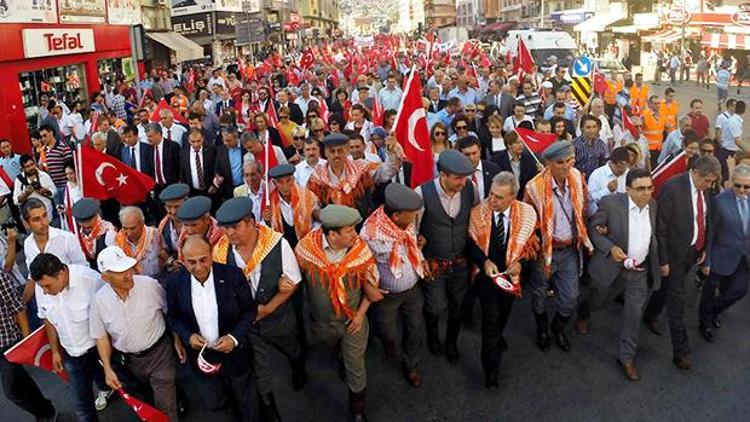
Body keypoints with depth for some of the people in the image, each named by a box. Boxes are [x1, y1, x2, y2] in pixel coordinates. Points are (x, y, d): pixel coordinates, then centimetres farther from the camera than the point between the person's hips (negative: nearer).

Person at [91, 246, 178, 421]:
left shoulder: (149, 284, -21)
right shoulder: (99, 300, -15)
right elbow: (101, 336, -1)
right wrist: (108, 369, -2)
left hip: (159, 352, -3)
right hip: (128, 360, 3)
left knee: (165, 406, 2)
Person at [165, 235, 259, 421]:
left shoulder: (233, 275, -22)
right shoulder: (175, 282, -15)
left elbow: (250, 309, -10)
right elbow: (172, 316, 0)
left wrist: (235, 337, -23)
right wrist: (187, 336, -17)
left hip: (234, 351, -1)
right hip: (201, 354, 2)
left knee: (246, 401, 19)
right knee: (213, 403, 19)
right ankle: (225, 385, 50)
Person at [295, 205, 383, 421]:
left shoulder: (360, 247, -23)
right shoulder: (306, 247, -26)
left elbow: (372, 281, -8)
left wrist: (361, 313, -12)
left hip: (353, 320, -1)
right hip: (322, 322, 1)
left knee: (355, 367, 12)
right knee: (337, 353, 32)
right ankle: (341, 361, 69)